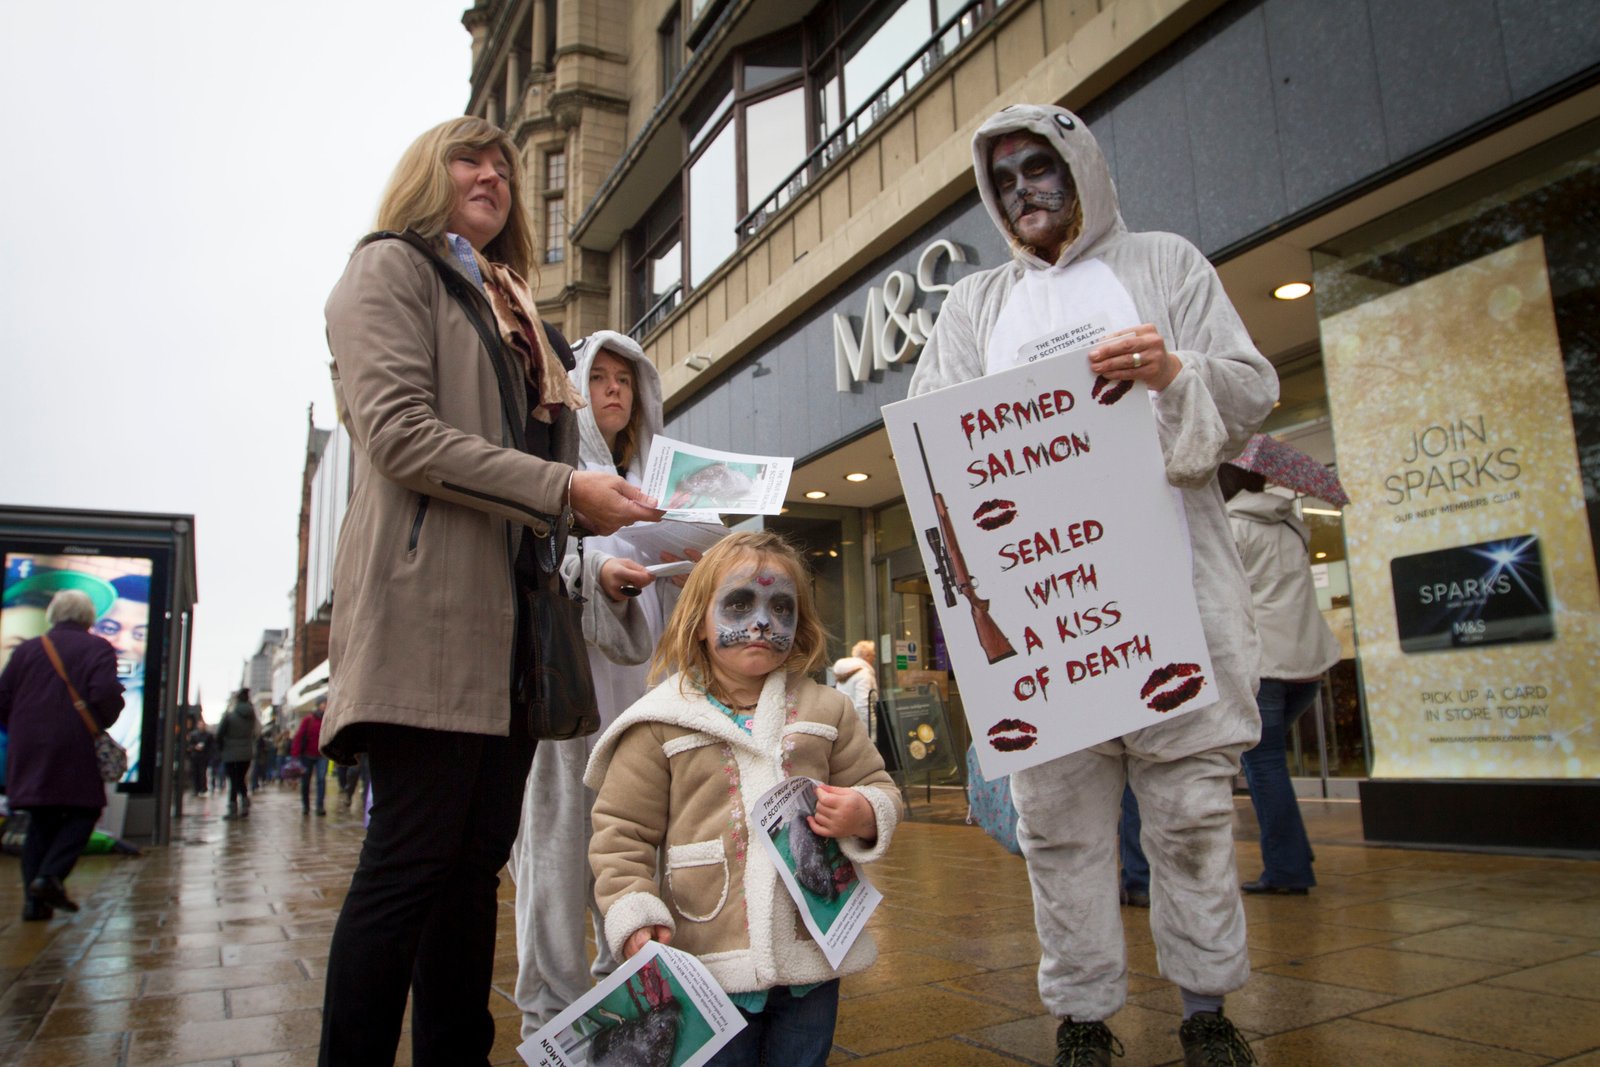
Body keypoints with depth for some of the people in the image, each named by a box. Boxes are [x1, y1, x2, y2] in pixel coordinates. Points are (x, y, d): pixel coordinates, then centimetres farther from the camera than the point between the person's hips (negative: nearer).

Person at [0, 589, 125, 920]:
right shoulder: (97, 648, -1)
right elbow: (105, 695, -15)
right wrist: (102, 725, 4)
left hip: (29, 753, 5)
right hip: (75, 750, -4)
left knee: (40, 822, 11)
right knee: (83, 813, 6)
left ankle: (34, 900, 6)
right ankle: (51, 875, -13)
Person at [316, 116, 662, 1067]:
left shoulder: (519, 313, 28)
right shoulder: (392, 269, 5)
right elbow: (400, 433, -11)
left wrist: (612, 505, 5)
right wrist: (564, 490, -15)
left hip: (518, 616, 8)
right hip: (433, 606, -7)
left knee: (478, 862, 9)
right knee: (414, 862, -8)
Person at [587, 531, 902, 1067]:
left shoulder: (826, 709, 6)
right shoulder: (661, 724, -3)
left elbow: (878, 787, 13)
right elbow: (621, 830, 0)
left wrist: (865, 815, -9)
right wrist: (634, 915, -12)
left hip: (813, 961, 3)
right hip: (711, 963, -2)